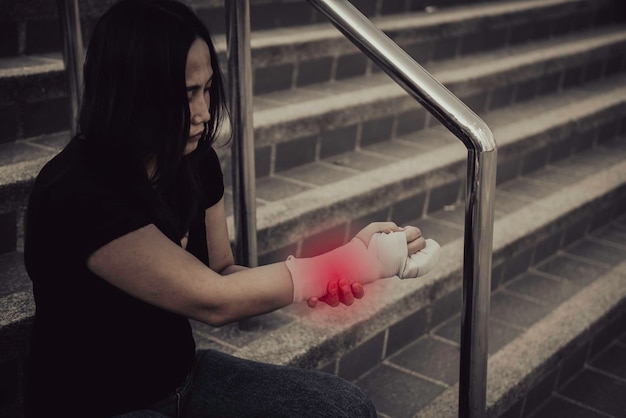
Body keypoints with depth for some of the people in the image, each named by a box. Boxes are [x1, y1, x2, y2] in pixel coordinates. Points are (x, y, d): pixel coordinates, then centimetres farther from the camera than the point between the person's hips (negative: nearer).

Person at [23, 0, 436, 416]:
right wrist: (351, 262, -21)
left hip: (181, 374, 6)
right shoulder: (76, 193, -27)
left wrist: (315, 278, -16)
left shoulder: (196, 160, -5)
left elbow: (220, 274, 2)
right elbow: (212, 301, -25)